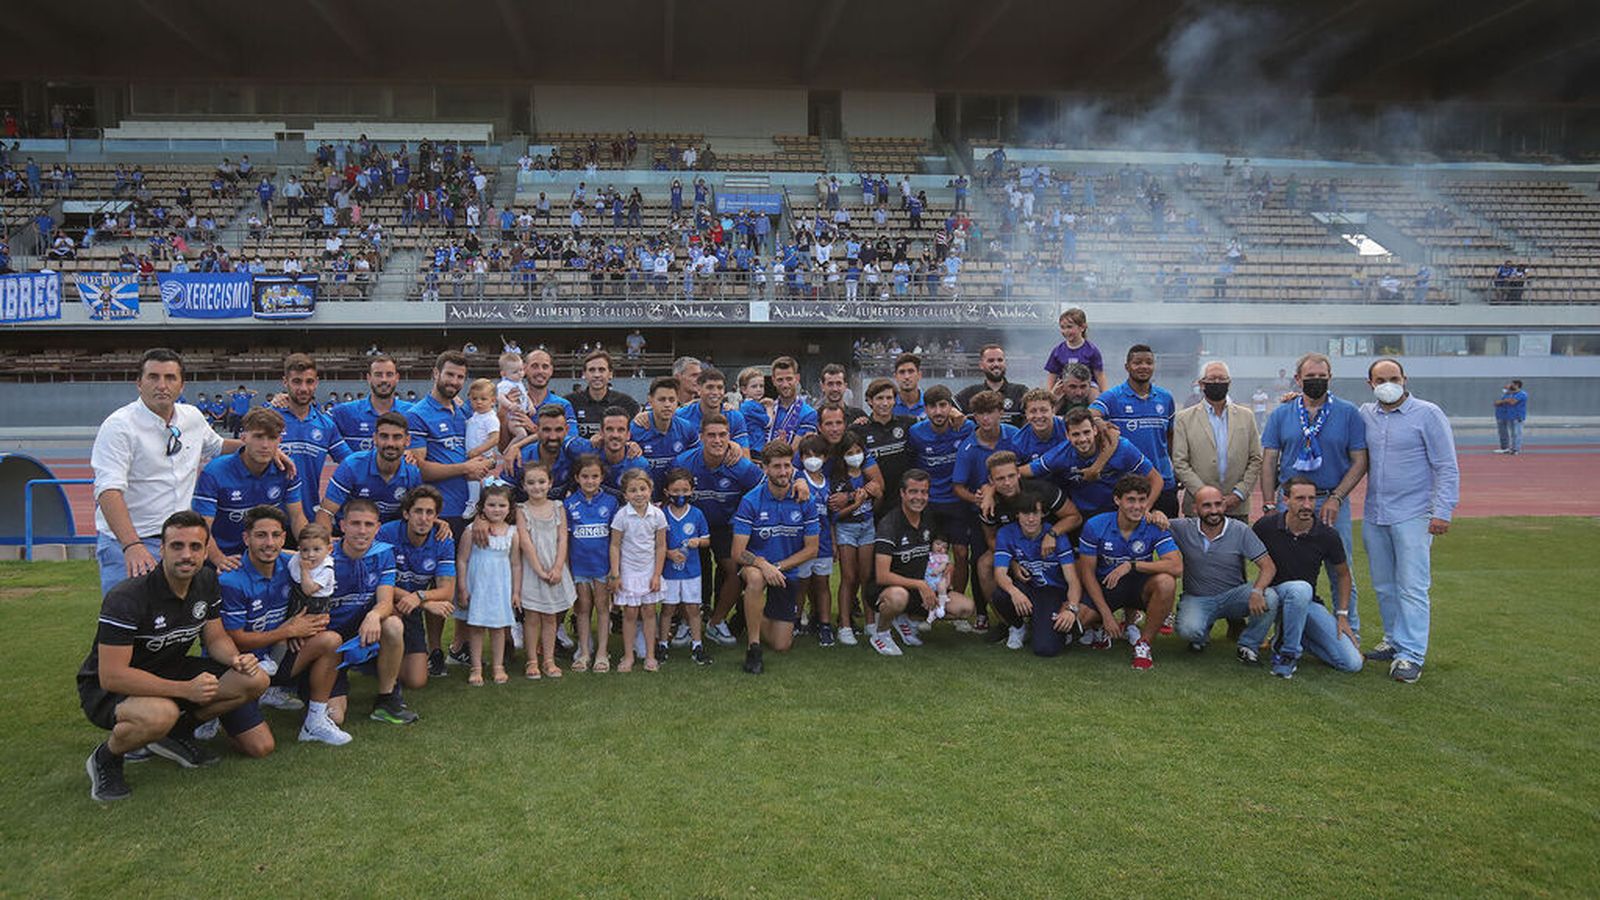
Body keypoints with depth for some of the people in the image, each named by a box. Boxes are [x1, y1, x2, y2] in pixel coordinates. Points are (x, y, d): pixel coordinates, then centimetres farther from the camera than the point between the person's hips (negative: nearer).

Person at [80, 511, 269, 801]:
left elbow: (216, 638, 5)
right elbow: (111, 675, -30)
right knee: (161, 714, -41)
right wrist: (185, 690, -36)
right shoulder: (128, 597, -28)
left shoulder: (207, 582, -5)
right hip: (106, 688, -7)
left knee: (255, 679, -11)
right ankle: (105, 758, -6)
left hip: (169, 670, 7)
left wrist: (236, 659, -19)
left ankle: (177, 734, 11)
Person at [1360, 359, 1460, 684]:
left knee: (1412, 587, -6)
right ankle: (1394, 640, 27)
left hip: (1412, 515, -5)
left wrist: (1442, 512, -12)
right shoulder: (1365, 414, 8)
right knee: (1384, 586, 13)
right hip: (1373, 514, 5)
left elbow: (1447, 468, -5)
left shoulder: (1427, 414, -5)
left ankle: (1411, 654, -3)